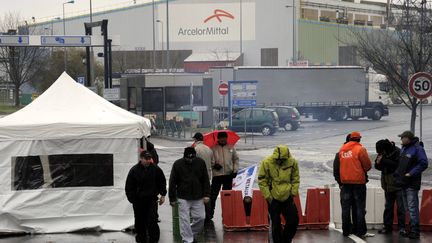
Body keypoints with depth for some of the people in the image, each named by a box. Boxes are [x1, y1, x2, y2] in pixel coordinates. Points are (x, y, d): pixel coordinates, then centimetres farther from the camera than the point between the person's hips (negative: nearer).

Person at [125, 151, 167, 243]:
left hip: (152, 200, 0)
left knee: (152, 221, -8)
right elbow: (129, 187, -1)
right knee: (140, 222, 9)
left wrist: (163, 195, 10)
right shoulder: (134, 170, -6)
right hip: (138, 200, 0)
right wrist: (132, 199, -3)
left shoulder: (156, 169, -1)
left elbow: (162, 182, 13)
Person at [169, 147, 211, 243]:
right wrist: (172, 199, -3)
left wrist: (206, 195, -2)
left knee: (200, 217, 4)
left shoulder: (200, 163, -2)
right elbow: (172, 182, -2)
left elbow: (205, 180, 4)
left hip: (198, 197, 2)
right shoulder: (178, 164, -7)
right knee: (184, 220, -5)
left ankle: (193, 234, 28)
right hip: (183, 198, -2)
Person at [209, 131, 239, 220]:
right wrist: (214, 165, -16)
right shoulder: (213, 148, -2)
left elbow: (236, 159, 12)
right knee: (213, 194, -4)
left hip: (228, 175, 3)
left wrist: (235, 170, 1)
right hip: (217, 174, -3)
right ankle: (210, 213, 3)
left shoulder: (231, 147, 7)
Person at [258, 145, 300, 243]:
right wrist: (268, 196, -10)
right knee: (275, 224, 2)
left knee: (294, 220, 5)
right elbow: (262, 181, -7)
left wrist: (293, 192, 1)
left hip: (287, 197, 3)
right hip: (273, 199, -3)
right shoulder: (266, 163, -14)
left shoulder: (292, 162, -6)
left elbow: (296, 179, 7)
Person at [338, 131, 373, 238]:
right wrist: (363, 170, 10)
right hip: (358, 181, -4)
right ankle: (361, 231, 0)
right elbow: (368, 165, -9)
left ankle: (346, 231, 11)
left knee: (346, 207, 9)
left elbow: (341, 164, 10)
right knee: (360, 207, 2)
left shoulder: (342, 149, 4)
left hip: (345, 181, 4)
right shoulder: (360, 149, -10)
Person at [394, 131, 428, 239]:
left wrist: (411, 173, -19)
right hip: (403, 182, 9)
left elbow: (423, 164, -18)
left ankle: (415, 231, -5)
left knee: (412, 208, -9)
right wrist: (398, 174, 12)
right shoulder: (403, 149, 14)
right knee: (407, 208, 13)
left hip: (412, 184, -9)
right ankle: (411, 227, 21)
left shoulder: (417, 149, -12)